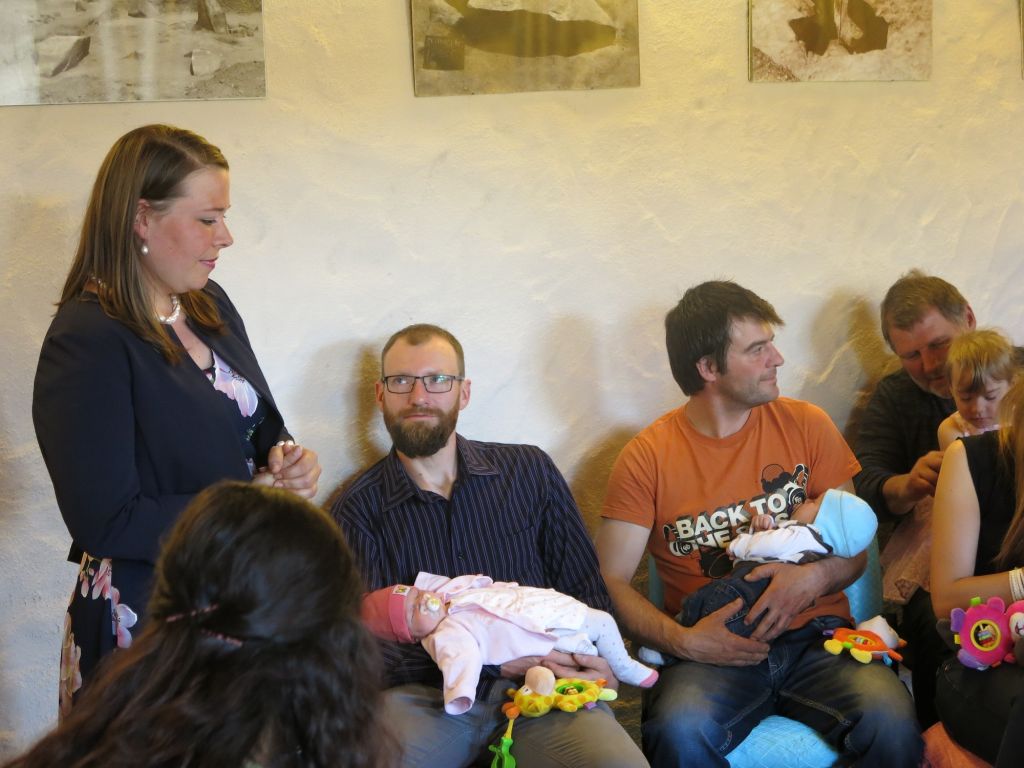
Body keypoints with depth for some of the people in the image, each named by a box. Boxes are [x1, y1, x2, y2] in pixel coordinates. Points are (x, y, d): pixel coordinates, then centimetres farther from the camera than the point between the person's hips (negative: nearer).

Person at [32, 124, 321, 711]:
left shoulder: (210, 305, 6)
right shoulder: (87, 342, -19)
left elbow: (260, 427, 19)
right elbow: (104, 522, -22)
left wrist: (288, 462, -5)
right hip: (144, 621, -7)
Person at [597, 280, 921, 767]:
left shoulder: (807, 426, 8)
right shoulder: (647, 458, 1)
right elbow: (611, 582, -1)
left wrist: (814, 578, -12)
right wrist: (683, 640, -17)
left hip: (815, 638, 2)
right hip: (712, 651, -2)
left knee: (889, 722, -29)